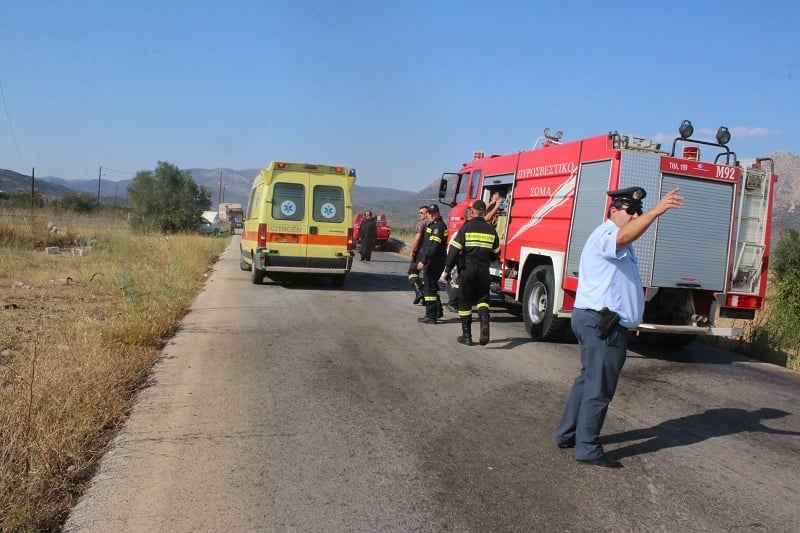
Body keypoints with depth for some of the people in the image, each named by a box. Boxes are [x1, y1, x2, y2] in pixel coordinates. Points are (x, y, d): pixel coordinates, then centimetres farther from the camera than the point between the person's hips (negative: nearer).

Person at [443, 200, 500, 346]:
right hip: (484, 271, 3)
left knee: (465, 303, 8)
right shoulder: (491, 229, 5)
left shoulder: (466, 227, -6)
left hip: (467, 270, -3)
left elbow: (454, 250, -8)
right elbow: (495, 253, 13)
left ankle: (467, 336, 11)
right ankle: (484, 323, -12)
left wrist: (447, 269, -1)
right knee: (483, 300, 16)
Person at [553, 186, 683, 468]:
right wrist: (656, 211, -51)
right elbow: (624, 237, -38)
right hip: (602, 322, -11)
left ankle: (566, 434, 29)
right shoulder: (607, 233, -13)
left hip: (595, 320, 11)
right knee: (599, 388, -4)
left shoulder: (621, 248, 22)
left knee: (588, 380, 19)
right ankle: (588, 449, 4)